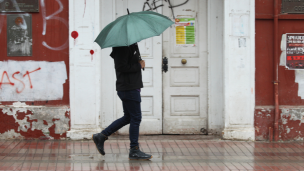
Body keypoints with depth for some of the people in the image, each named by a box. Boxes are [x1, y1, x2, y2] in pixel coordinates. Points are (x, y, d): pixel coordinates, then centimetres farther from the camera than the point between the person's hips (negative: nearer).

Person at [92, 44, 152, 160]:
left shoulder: (131, 45, 15)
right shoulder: (122, 47, -15)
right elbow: (121, 67, -23)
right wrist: (139, 66, -15)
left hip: (132, 86, 10)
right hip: (129, 88, -10)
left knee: (128, 117, 16)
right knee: (136, 118, -4)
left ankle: (101, 136, 20)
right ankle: (134, 151, 4)